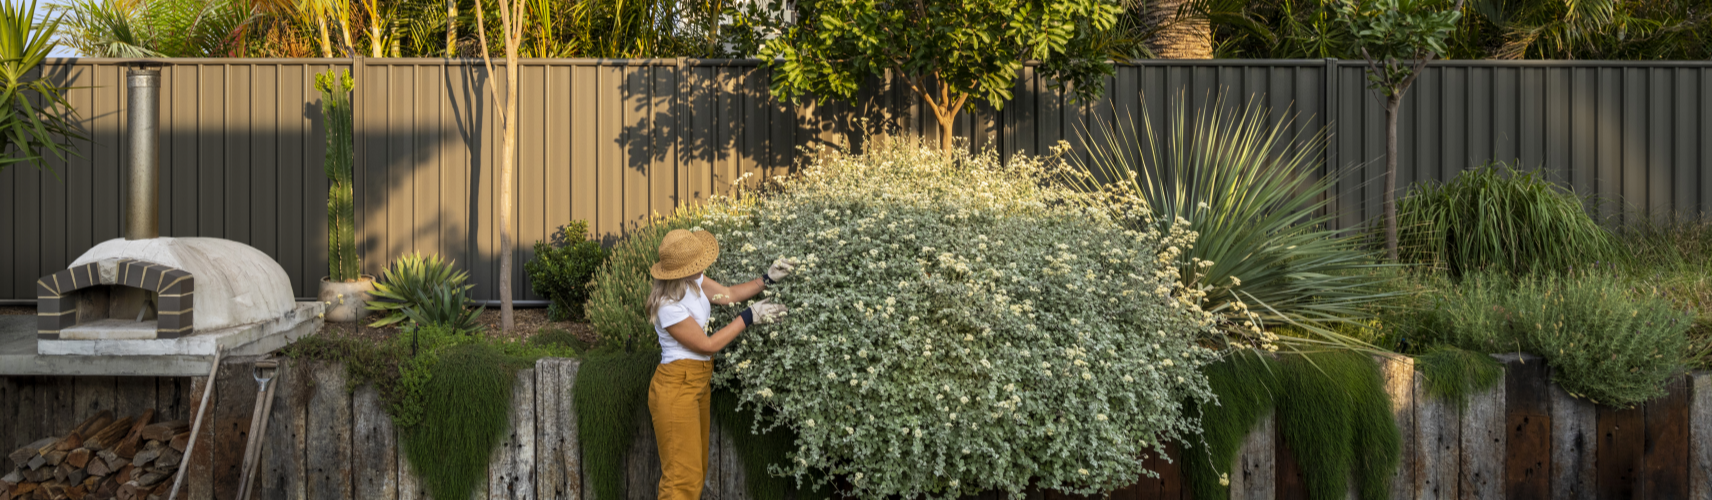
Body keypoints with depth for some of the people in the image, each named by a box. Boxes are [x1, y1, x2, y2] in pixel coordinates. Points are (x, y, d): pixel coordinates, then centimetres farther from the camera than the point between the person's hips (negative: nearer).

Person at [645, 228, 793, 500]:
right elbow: (707, 344, -17)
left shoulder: (693, 282, -1)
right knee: (683, 477, -6)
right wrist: (749, 317, -12)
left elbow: (728, 294, 12)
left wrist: (768, 279, 3)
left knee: (696, 471, 16)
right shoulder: (668, 307, -26)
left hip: (699, 383, 10)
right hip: (676, 389, -10)